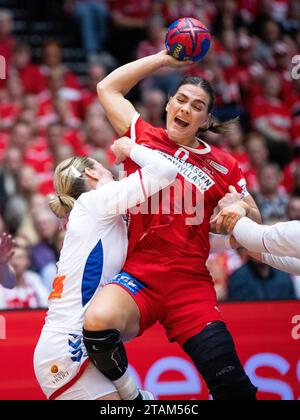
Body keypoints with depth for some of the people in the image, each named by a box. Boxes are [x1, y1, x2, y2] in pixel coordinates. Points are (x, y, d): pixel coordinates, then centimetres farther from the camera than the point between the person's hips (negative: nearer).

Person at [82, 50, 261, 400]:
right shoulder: (144, 138, 11)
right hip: (138, 275, -1)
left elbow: (254, 222, 19)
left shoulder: (222, 166, 13)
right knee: (98, 322, -35)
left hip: (191, 283, 1)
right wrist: (165, 58, 13)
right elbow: (107, 88, 14)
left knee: (232, 386, -14)